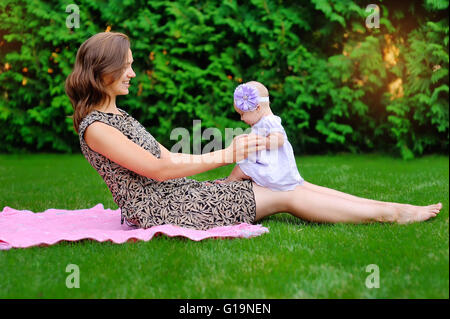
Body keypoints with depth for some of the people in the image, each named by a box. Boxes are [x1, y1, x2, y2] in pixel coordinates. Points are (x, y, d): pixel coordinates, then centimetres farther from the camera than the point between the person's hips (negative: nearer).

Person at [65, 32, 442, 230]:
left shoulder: (118, 116, 16)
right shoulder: (95, 127, -13)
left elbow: (168, 158, 15)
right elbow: (157, 168, -19)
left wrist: (235, 152, 7)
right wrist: (225, 155, -16)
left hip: (181, 191, 9)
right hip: (159, 208, -9)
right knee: (286, 197, -11)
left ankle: (388, 207, 2)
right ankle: (389, 213, -2)